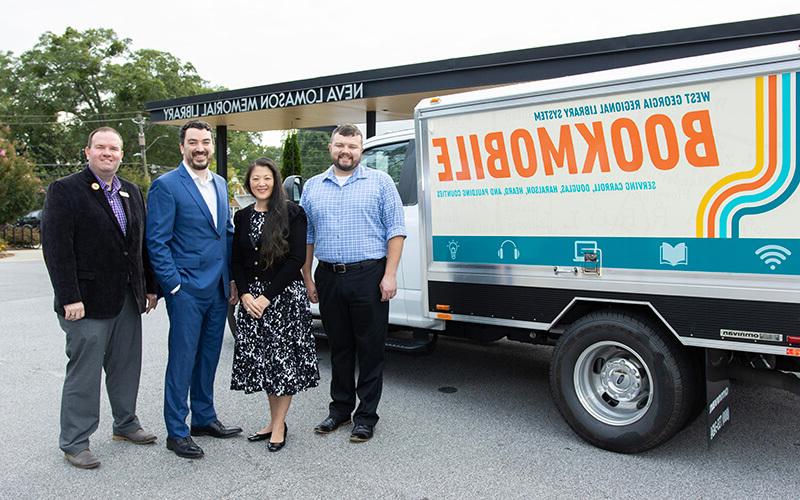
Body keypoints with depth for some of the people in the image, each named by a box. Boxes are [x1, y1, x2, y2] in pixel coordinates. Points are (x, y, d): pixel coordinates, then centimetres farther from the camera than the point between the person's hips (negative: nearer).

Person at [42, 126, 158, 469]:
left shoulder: (131, 192, 12)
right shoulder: (64, 190, -7)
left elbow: (142, 244, 15)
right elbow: (56, 247, -14)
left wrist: (149, 287, 11)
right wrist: (69, 298, -19)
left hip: (128, 299, 6)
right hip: (87, 301, -6)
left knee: (126, 367, 16)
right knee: (84, 373, 3)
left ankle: (125, 424, 33)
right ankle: (74, 442, 17)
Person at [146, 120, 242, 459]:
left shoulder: (220, 184, 13)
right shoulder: (166, 185, -8)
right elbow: (157, 242, -11)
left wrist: (232, 279, 11)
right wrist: (175, 286, -14)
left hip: (218, 290, 7)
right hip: (186, 290, -6)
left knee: (208, 358, 16)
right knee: (182, 361, 1)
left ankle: (204, 418, 30)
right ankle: (177, 431, 13)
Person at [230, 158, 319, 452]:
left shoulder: (292, 213, -6)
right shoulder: (242, 217, 10)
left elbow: (297, 259, -11)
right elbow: (236, 261, 11)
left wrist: (267, 295, -14)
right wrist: (245, 294, -5)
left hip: (285, 294, -5)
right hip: (251, 297, 5)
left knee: (284, 359, 0)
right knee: (260, 359, 9)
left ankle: (279, 424, 13)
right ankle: (274, 421, 23)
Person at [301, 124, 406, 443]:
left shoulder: (379, 182, 2)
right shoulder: (313, 187, 12)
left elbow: (395, 230, -3)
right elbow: (306, 236, 14)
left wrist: (390, 275, -11)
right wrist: (307, 278, 8)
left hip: (369, 276, -3)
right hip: (328, 277, 4)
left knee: (370, 348, 2)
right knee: (339, 347, 13)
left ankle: (366, 415, 13)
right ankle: (340, 408, 26)